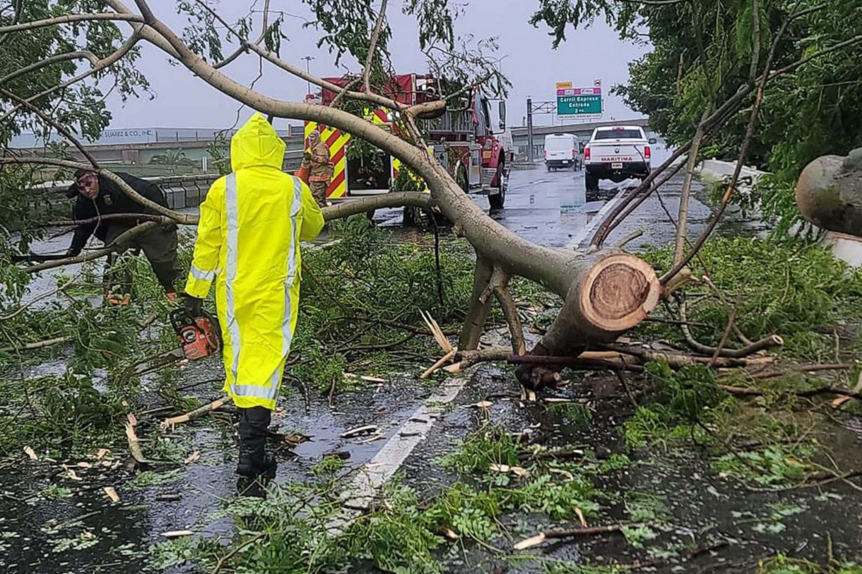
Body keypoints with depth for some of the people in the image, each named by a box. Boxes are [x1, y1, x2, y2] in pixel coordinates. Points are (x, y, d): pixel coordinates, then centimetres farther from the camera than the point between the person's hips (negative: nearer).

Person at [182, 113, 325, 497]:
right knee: (265, 362, -3)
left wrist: (195, 290, 8)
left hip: (233, 291, 1)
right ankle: (250, 458, -11)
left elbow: (207, 242, -1)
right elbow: (313, 228, 17)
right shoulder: (294, 189, -2)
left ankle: (251, 437, 34)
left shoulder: (223, 189, -5)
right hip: (276, 291, -1)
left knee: (237, 358, 16)